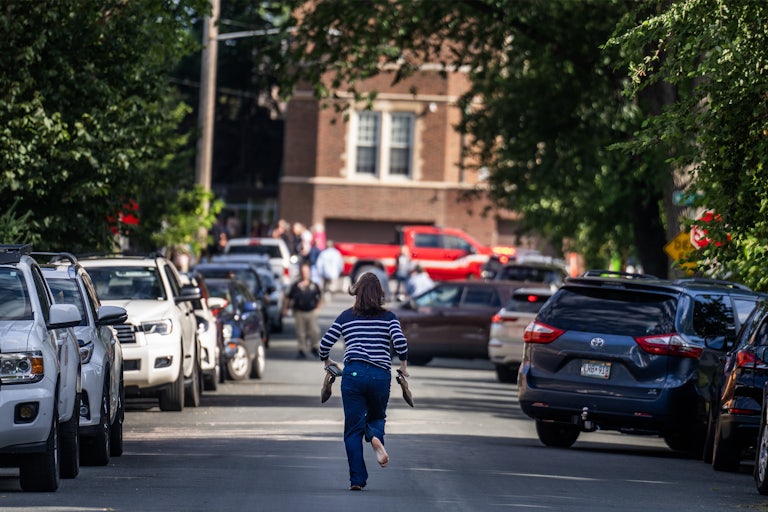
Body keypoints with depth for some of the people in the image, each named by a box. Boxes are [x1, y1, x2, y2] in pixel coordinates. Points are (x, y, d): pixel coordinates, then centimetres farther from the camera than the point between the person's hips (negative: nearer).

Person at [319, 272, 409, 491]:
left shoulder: (346, 316, 9)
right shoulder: (389, 317, 6)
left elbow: (326, 342, 7)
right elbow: (400, 341, -8)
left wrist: (327, 361, 27)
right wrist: (403, 365, 9)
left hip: (353, 374, 0)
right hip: (381, 375, 0)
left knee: (353, 429, 6)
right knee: (377, 416, 22)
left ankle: (357, 479, -1)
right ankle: (376, 437, -15)